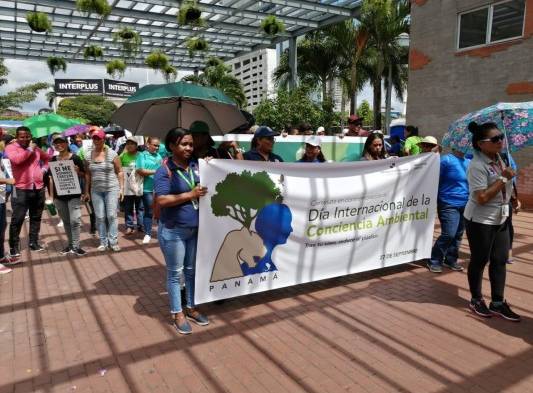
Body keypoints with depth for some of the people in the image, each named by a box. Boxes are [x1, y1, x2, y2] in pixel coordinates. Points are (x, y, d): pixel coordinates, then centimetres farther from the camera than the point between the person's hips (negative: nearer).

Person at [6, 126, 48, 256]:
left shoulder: (35, 147, 12)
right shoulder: (11, 147, -3)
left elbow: (47, 158, 30)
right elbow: (16, 159, -23)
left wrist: (44, 168, 13)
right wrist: (29, 150, -12)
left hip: (38, 188, 5)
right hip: (21, 189, -5)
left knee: (36, 218, 14)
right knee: (17, 219, -3)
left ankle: (34, 242, 25)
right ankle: (14, 246, 7)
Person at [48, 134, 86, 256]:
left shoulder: (75, 158, -4)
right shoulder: (53, 160, 6)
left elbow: (84, 174, 2)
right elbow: (51, 178, 10)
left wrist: (78, 172, -20)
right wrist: (52, 196, 7)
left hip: (74, 194, -4)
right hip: (59, 195, 4)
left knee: (75, 220, -8)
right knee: (66, 221, 12)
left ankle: (76, 246, 1)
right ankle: (70, 244, 23)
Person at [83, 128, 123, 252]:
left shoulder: (112, 154, -4)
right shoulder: (88, 155, 5)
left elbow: (119, 172, -1)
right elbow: (87, 174, 10)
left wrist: (121, 188, -6)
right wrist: (87, 191, 10)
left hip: (112, 189, -3)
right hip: (96, 190, 3)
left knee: (111, 216, -2)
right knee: (100, 217, 6)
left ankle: (113, 241, 8)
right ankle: (103, 242, 16)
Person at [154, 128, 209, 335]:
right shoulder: (164, 171, -11)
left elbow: (204, 189, 20)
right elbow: (162, 200, -20)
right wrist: (191, 195, -20)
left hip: (195, 228, 6)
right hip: (173, 230, -6)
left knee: (192, 270, 17)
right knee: (175, 273, 7)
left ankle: (191, 308, 33)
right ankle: (177, 313, 22)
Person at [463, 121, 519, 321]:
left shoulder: (499, 159, 6)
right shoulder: (477, 165, -20)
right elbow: (482, 197, -26)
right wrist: (503, 178, -21)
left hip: (501, 218, 8)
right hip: (480, 220, -8)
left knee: (500, 260, 10)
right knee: (480, 260, 6)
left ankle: (498, 302, 22)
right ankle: (476, 300, 25)